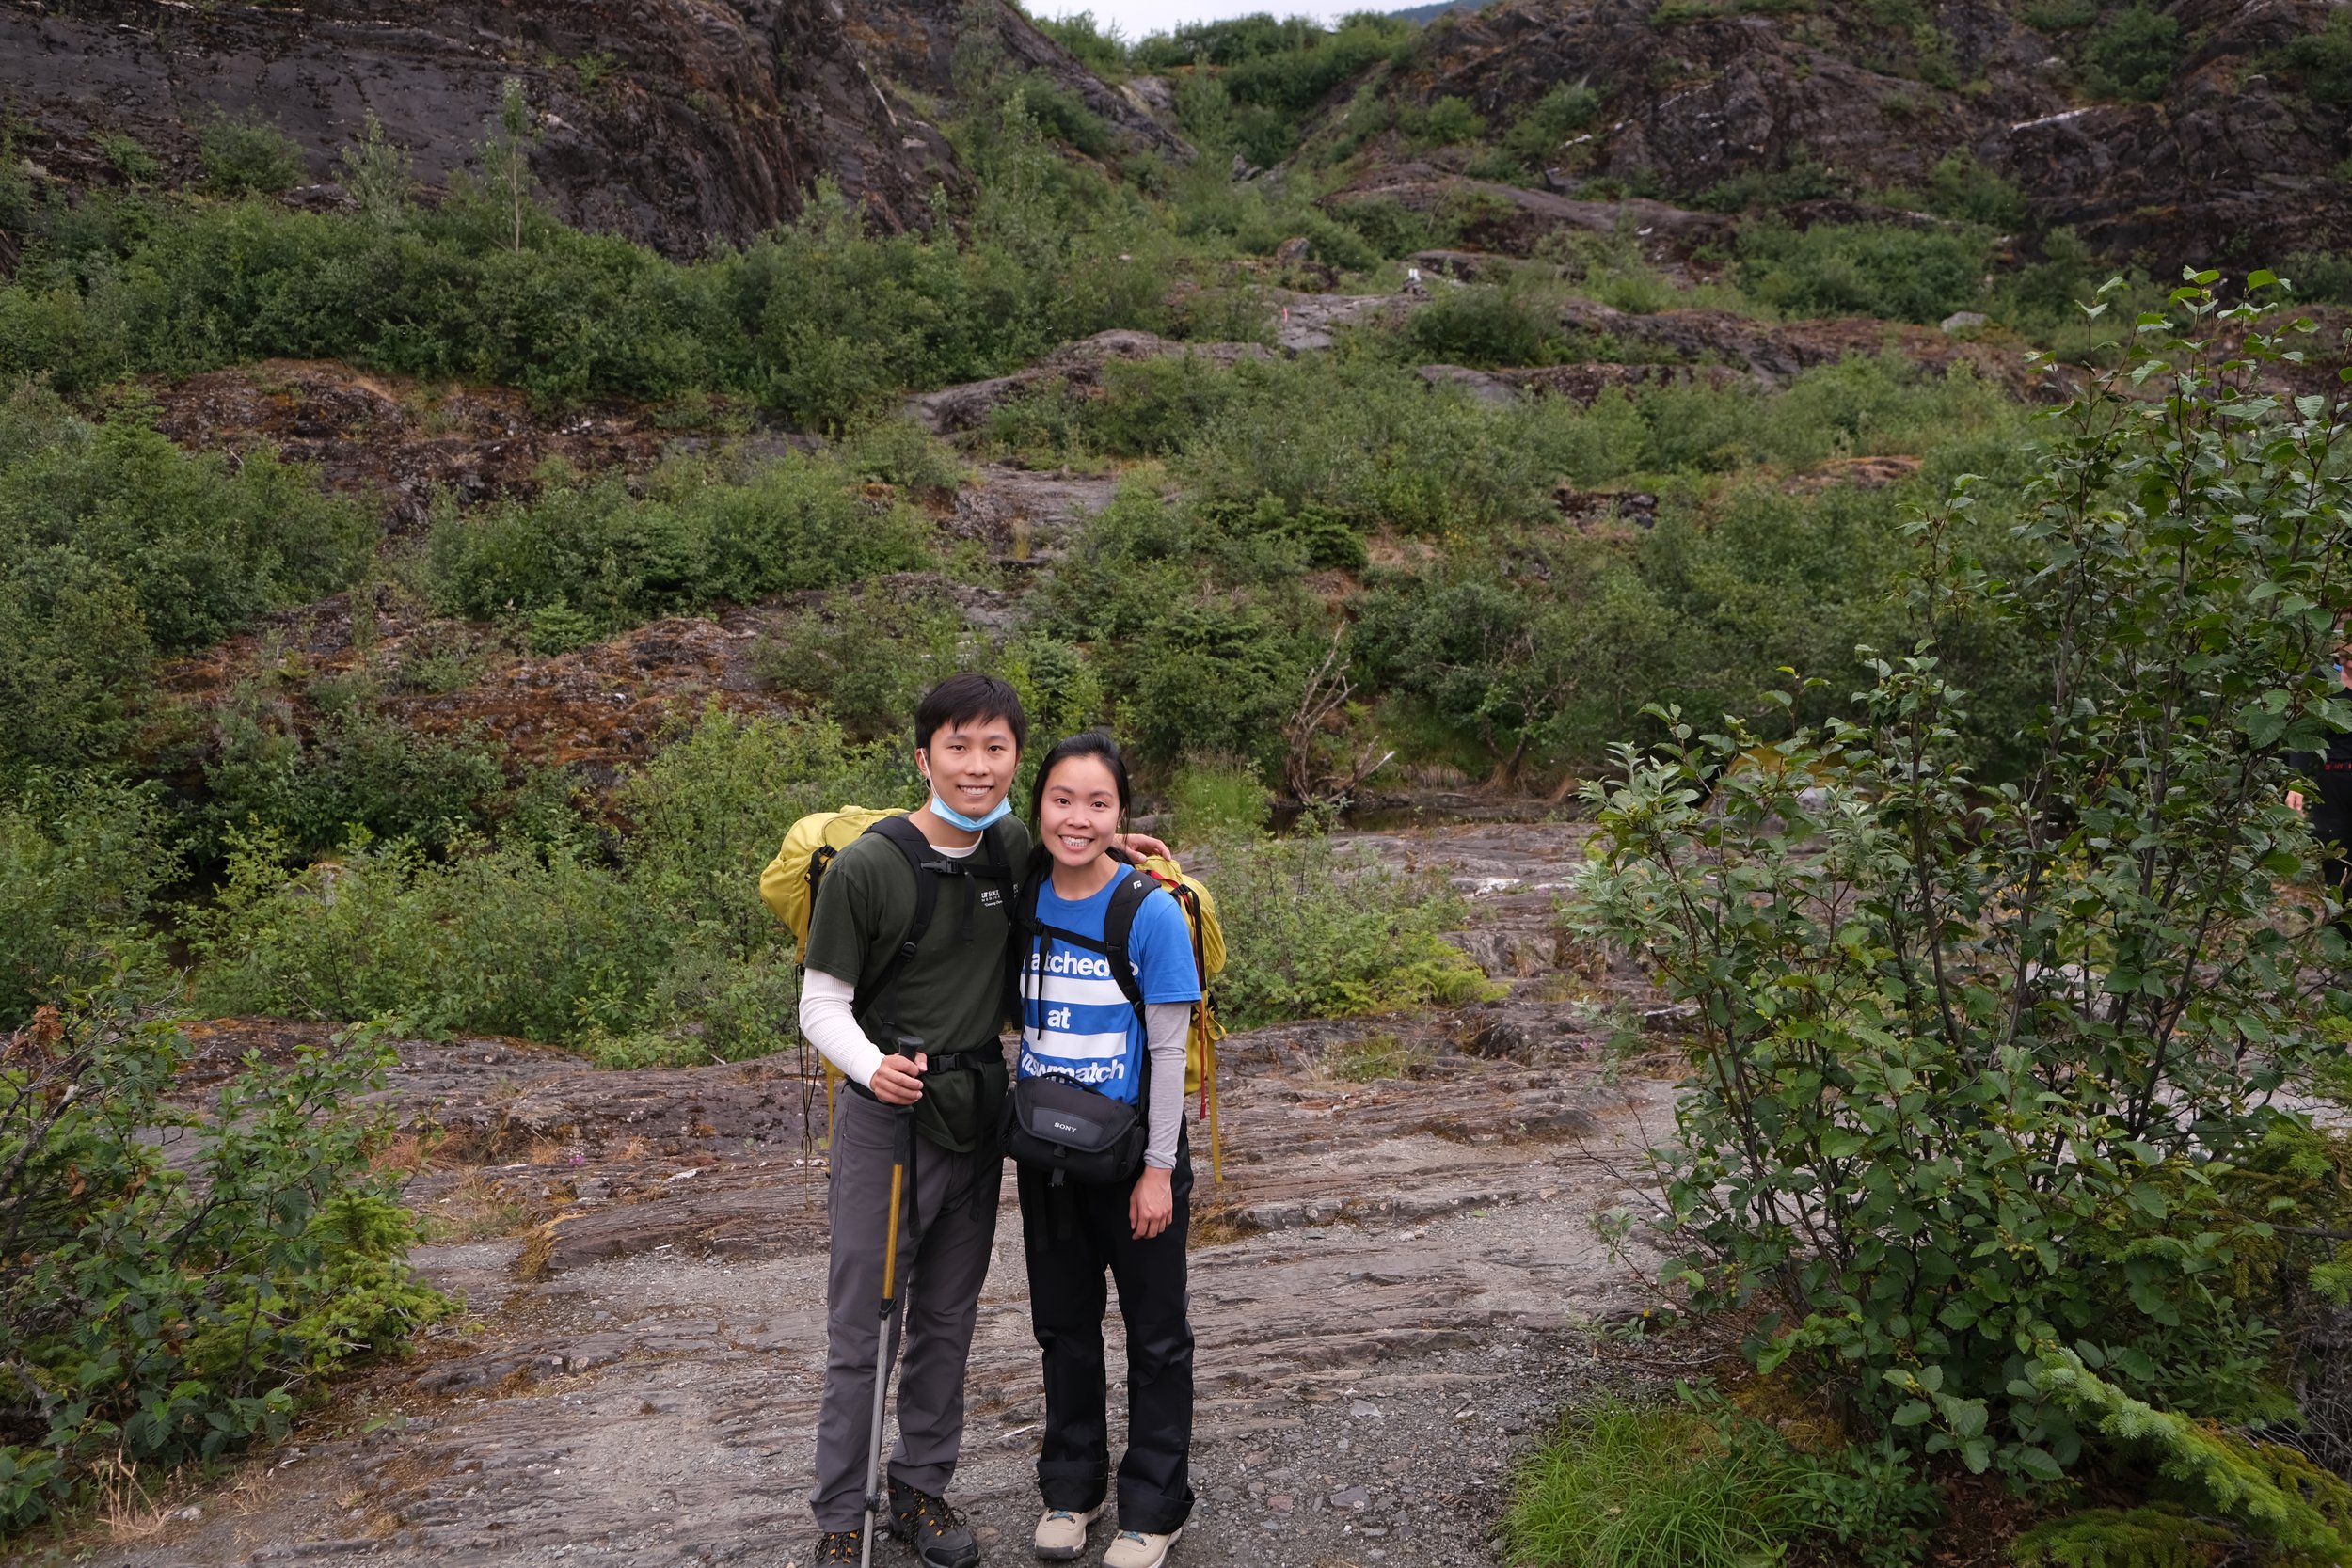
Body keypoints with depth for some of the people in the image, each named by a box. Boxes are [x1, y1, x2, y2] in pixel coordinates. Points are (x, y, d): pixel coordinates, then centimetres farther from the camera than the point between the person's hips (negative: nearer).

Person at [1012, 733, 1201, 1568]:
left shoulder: (1151, 911, -17)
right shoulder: (1023, 902, -4)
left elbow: (1167, 1051, -13)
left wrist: (1159, 1169, -13)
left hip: (1131, 1153, -4)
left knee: (1155, 1333, 11)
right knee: (1064, 1323, 19)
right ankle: (1072, 1484, 38)